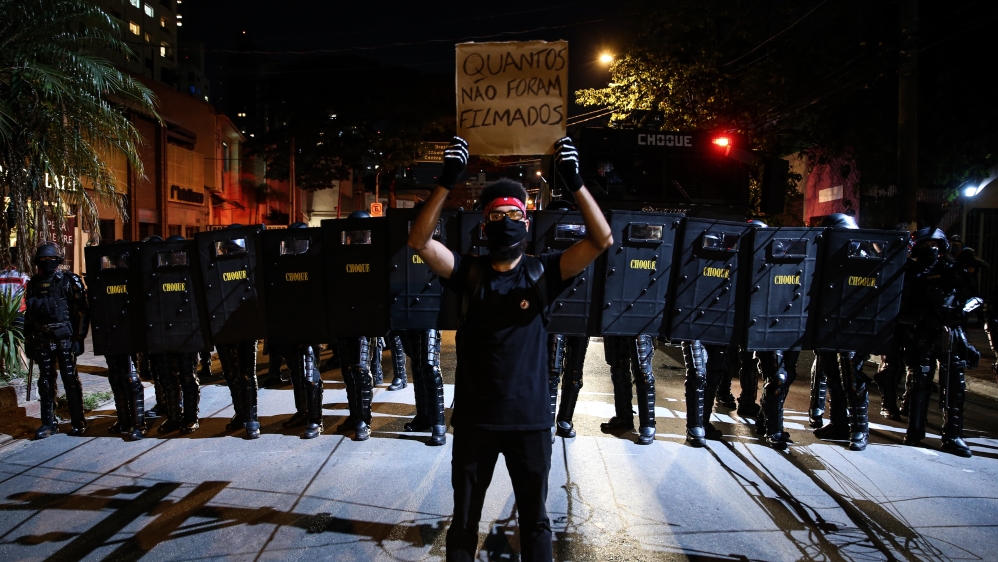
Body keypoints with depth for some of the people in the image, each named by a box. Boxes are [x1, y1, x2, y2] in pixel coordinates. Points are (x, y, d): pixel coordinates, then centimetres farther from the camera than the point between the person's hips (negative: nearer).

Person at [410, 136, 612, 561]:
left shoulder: (542, 273, -4)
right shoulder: (468, 273, -3)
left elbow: (601, 241, -15)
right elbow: (419, 241, -17)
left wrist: (575, 182, -25)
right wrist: (447, 181, -26)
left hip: (530, 419, 0)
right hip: (474, 419, 1)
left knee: (534, 517, 19)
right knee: (463, 518, 18)